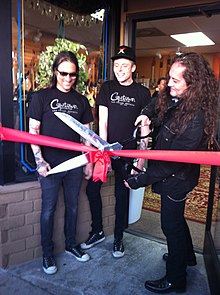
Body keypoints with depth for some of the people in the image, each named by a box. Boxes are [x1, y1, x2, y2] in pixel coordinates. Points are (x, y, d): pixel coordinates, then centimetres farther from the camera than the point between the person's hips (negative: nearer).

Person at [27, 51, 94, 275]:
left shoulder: (81, 101, 8)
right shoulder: (41, 97, -3)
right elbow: (33, 131, -5)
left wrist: (89, 161, 8)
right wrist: (39, 161, -13)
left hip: (74, 163, 4)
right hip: (50, 164, -3)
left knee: (72, 206, 16)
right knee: (49, 209, 7)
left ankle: (71, 244, 36)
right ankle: (47, 253, 25)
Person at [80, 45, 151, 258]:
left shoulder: (142, 93, 1)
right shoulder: (107, 88, 3)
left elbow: (144, 127, 1)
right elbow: (102, 122, -3)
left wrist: (142, 157, -4)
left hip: (128, 151, -1)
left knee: (122, 194, 7)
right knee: (92, 188, 3)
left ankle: (118, 238, 25)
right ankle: (97, 231, 24)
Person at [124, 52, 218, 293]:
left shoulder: (194, 120, -32)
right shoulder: (177, 101, -6)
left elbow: (173, 162, -30)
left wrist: (141, 180, -25)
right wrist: (146, 113, -2)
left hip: (176, 179, -9)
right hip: (173, 175, 9)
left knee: (171, 224, 9)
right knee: (175, 218, 27)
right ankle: (186, 256, 54)